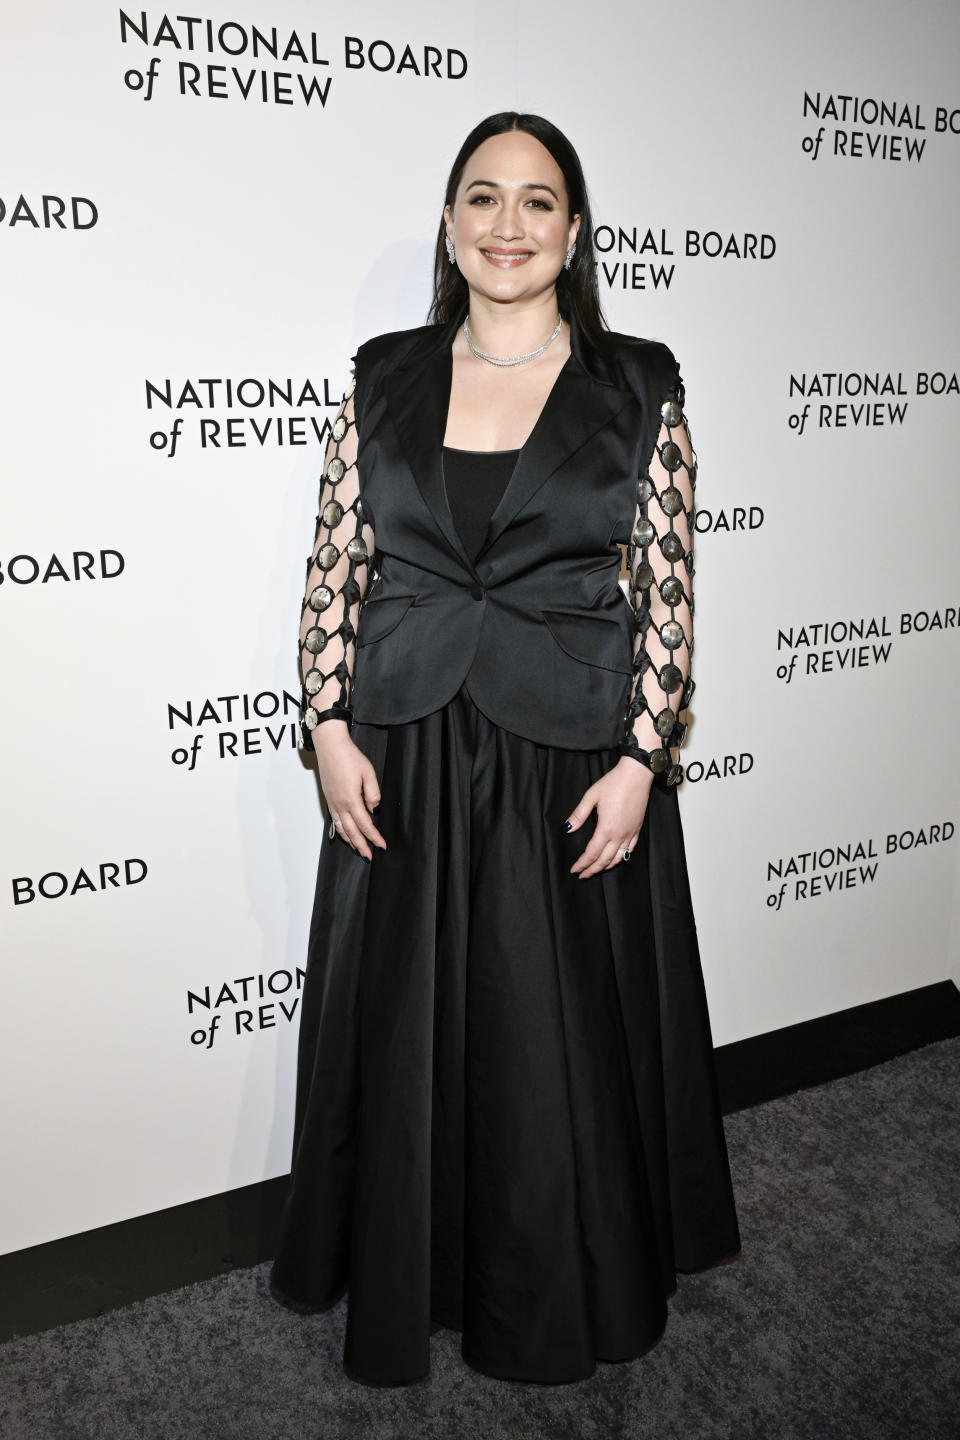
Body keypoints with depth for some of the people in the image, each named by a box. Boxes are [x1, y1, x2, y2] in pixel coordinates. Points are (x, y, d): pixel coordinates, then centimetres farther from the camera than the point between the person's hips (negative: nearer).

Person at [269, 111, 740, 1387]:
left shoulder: (637, 387, -2)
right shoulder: (385, 377, 4)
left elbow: (668, 590, -3)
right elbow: (333, 568, 4)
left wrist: (640, 760, -9)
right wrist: (331, 733, -4)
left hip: (570, 757, -2)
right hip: (400, 756, 2)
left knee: (563, 1038, 10)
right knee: (402, 1029, 13)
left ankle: (556, 1302, 37)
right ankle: (403, 1276, 38)